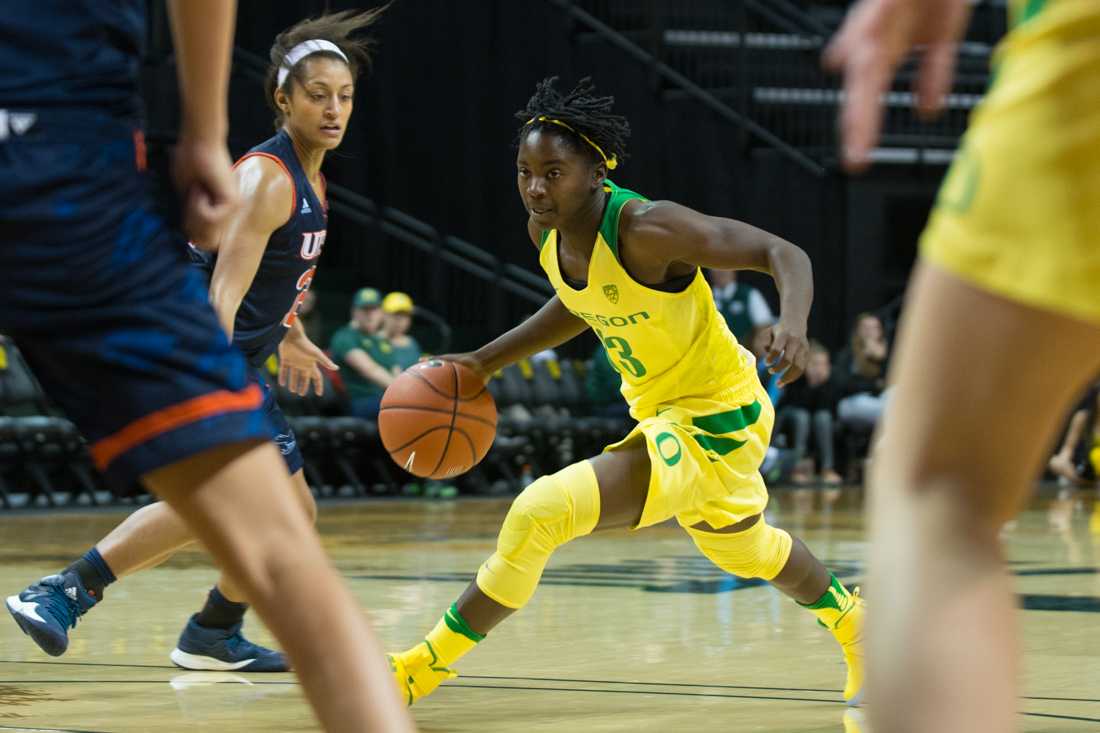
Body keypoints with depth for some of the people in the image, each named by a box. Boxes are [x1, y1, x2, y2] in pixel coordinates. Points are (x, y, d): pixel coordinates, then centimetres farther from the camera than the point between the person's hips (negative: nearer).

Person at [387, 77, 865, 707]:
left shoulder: (647, 229, -30)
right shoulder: (546, 232, -7)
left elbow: (784, 254, -25)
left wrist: (793, 324, -45)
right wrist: (482, 363, 10)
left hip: (713, 423, -9)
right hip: (659, 412, 9)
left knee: (541, 513, -22)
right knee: (743, 549, 34)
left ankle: (426, 667, -8)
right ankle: (851, 623, 62)